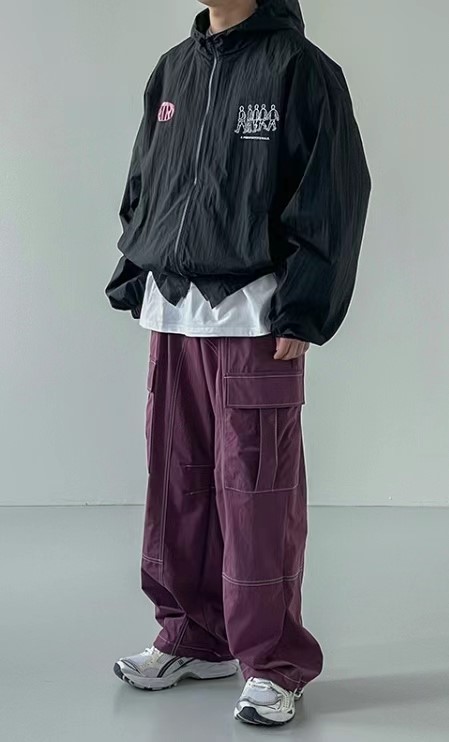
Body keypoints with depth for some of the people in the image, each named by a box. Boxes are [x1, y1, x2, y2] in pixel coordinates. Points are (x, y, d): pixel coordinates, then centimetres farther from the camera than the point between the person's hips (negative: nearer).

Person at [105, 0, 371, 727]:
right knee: (178, 483, 11)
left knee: (255, 493, -3)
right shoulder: (172, 71, 13)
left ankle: (275, 664, 9)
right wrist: (134, 280, 11)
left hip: (254, 319, -6)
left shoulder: (298, 66, -5)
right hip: (170, 314, 6)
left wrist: (302, 313, -14)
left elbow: (333, 195, -9)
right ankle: (194, 636, 27)